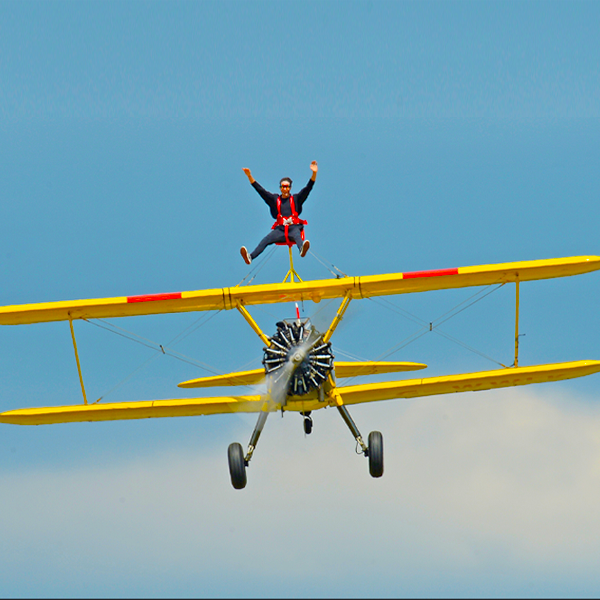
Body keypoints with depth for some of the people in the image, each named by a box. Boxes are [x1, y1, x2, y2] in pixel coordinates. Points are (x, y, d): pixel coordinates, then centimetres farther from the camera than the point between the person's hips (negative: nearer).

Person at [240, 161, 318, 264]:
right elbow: (260, 190, 21)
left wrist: (314, 173, -2)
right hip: (280, 229, 2)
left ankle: (302, 249, -71)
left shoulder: (296, 199, 20)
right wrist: (249, 176, 15)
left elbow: (308, 188, 12)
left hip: (294, 227, -1)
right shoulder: (275, 199, 24)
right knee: (266, 240, -23)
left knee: (297, 236, -37)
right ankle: (250, 257, -43)